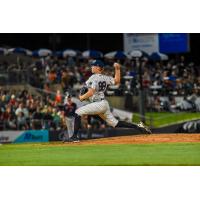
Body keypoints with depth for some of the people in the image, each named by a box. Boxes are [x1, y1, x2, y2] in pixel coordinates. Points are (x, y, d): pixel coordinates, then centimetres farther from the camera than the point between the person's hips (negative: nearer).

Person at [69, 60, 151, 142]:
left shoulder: (94, 78, -14)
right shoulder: (105, 78, 9)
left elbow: (91, 92, -23)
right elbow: (117, 81, 18)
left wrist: (82, 97, -8)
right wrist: (117, 69, 22)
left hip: (98, 104, -9)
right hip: (104, 104, 9)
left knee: (78, 112, -7)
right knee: (115, 123, 15)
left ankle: (74, 136, -12)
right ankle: (138, 126, 10)